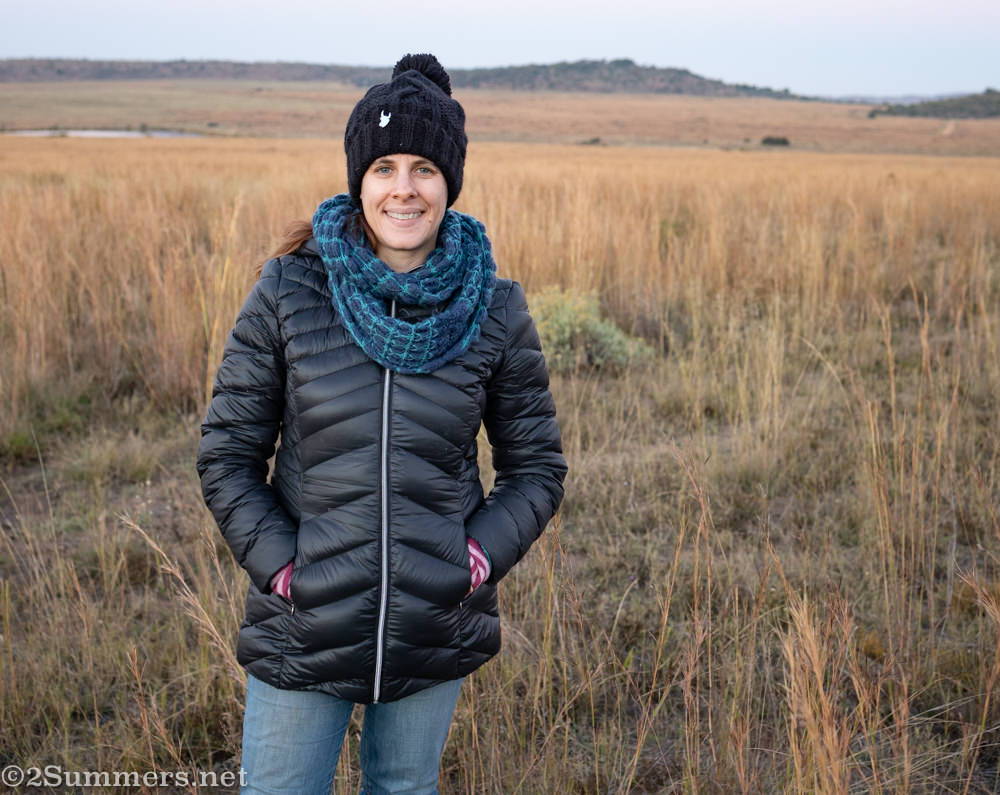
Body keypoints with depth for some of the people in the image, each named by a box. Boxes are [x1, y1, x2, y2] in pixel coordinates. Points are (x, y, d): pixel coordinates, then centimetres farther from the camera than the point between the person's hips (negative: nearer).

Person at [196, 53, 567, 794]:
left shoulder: (493, 310, -6)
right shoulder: (289, 293, -9)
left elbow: (537, 466, 2)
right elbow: (227, 454, -3)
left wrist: (478, 560, -11)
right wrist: (280, 566, -12)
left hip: (435, 631, 1)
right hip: (304, 634, -1)